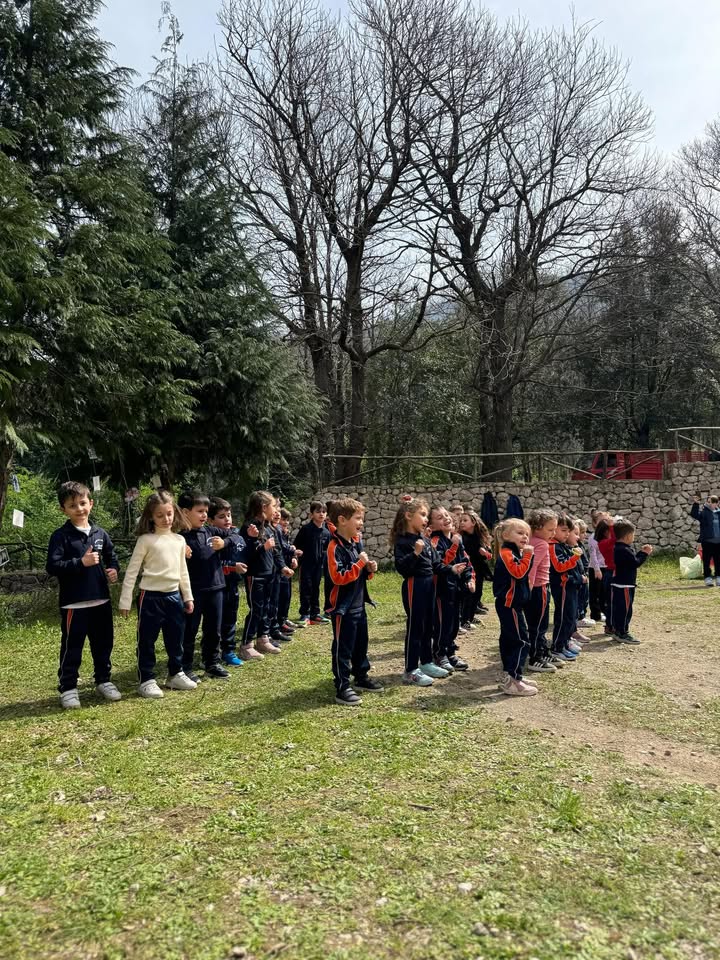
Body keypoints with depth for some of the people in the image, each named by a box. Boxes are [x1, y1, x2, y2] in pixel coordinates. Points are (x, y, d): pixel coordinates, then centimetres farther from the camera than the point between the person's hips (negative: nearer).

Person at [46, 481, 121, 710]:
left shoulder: (100, 533, 8)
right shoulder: (61, 536, -8)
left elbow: (112, 557, 20)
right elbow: (52, 567, -15)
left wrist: (114, 570, -1)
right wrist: (81, 563, -23)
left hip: (101, 601, 5)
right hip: (74, 604, -5)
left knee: (103, 645, 15)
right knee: (71, 648, 3)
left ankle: (103, 680, 31)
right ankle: (68, 688, 15)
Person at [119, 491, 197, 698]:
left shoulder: (179, 540, 7)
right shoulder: (145, 540, -8)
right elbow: (132, 572, -8)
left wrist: (188, 597, 15)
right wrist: (125, 601, -11)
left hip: (174, 596, 5)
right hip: (151, 597, -5)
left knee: (176, 640, 15)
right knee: (147, 641, 5)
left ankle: (175, 674, 31)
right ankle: (146, 680, 17)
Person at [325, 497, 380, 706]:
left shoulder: (357, 543, 9)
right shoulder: (335, 547, -19)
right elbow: (338, 578, -26)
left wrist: (369, 569, -1)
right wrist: (360, 564, -24)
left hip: (358, 604, 9)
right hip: (342, 608, -9)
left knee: (361, 644, 20)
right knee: (343, 648, 0)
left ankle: (361, 677, 35)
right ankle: (342, 688, 7)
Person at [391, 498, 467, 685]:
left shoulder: (425, 540, 10)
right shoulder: (402, 541, -14)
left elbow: (436, 565, 13)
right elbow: (401, 567, -24)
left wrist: (451, 569, 0)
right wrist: (415, 553, -34)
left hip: (429, 585, 8)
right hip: (414, 586, -8)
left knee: (428, 627, 16)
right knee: (415, 628, -2)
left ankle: (426, 663, 29)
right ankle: (410, 670, 6)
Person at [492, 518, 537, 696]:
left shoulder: (516, 553, 16)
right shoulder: (506, 553, -15)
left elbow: (523, 575, 16)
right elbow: (518, 572, -27)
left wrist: (527, 555, 5)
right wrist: (527, 555, -23)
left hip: (511, 603, 11)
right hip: (509, 604, -11)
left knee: (509, 639, 15)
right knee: (521, 641, -11)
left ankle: (509, 676, 24)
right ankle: (512, 682, -9)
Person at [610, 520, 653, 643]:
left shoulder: (617, 548, 12)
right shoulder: (625, 550, -20)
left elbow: (632, 559, 18)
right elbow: (635, 563, -20)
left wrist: (641, 552, 13)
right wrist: (644, 554, -9)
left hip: (618, 584, 10)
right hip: (625, 585, -10)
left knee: (617, 608, 14)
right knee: (625, 609, -5)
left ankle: (617, 630, 21)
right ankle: (623, 633, -1)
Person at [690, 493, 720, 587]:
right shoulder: (703, 511, -1)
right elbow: (694, 514, -18)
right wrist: (696, 504, -25)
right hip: (707, 540, -4)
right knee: (707, 560, -1)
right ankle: (708, 578, 5)